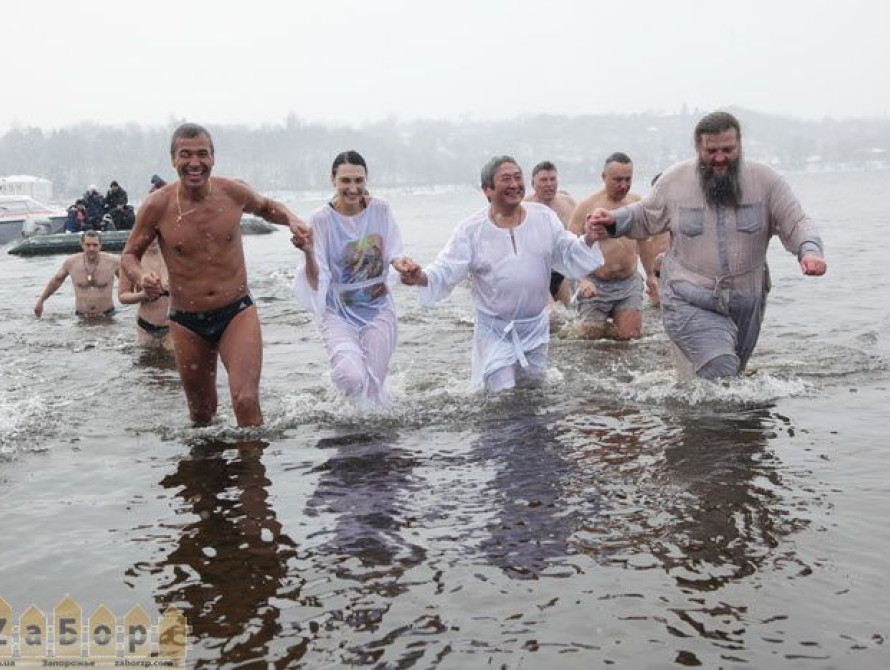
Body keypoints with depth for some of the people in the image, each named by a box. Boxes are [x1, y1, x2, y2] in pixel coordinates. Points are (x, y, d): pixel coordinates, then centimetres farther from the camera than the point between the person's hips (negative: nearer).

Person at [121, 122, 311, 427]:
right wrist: (141, 277, -19)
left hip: (237, 313, 0)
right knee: (201, 416, 16)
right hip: (186, 322, 1)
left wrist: (291, 219, -3)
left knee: (246, 402, -19)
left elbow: (265, 207, 18)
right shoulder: (157, 206, -10)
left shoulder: (233, 192, -6)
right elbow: (130, 254, 3)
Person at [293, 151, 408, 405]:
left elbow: (393, 255, 8)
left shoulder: (379, 209, -1)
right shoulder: (321, 218, -9)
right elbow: (316, 283, -10)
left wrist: (402, 264, -15)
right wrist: (308, 252, -30)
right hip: (339, 313, -2)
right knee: (352, 378, -24)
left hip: (378, 310, 2)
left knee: (373, 387, -2)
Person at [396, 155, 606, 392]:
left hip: (536, 326, 3)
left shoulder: (544, 216, -5)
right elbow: (446, 270, -16)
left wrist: (587, 241, -22)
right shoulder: (471, 229, -12)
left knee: (534, 386, 19)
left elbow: (568, 255, -2)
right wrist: (422, 278, -37)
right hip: (495, 330, -3)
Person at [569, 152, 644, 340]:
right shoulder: (587, 206, -5)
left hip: (629, 283, 3)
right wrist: (582, 280, -21)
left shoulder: (637, 203, 7)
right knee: (592, 334, -5)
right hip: (595, 283, -3)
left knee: (629, 334, -8)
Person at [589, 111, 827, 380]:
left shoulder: (765, 180, -4)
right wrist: (614, 220, -6)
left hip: (745, 305, 3)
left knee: (734, 374, 19)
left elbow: (796, 222, -4)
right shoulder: (675, 180, -3)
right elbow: (647, 216, 12)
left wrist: (810, 251, -24)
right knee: (721, 376, -23)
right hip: (690, 305, -3)